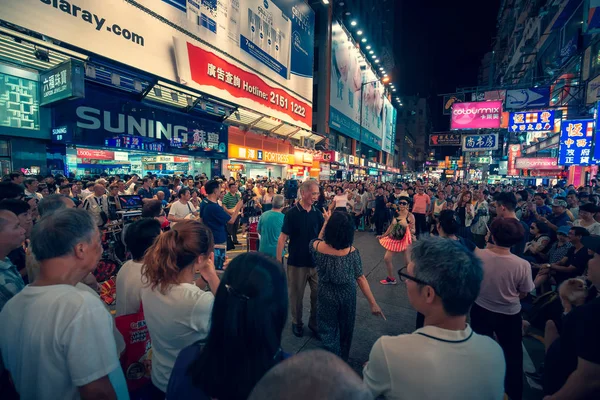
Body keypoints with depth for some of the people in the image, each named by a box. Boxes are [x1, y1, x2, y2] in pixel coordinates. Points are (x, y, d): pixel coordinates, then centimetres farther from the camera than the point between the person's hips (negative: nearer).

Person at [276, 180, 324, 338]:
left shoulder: (317, 213, 1)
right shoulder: (292, 213, -11)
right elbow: (283, 238, -11)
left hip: (316, 261, 4)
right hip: (297, 262, -3)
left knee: (318, 294, 12)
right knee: (296, 295, 13)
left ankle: (314, 322, 35)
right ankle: (297, 323, 36)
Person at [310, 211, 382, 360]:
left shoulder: (316, 247, -21)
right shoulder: (352, 252, -22)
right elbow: (360, 278, -17)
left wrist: (326, 221, 8)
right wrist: (373, 303, -8)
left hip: (327, 296, -1)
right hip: (347, 296, 1)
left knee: (328, 331, 17)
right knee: (345, 329, 25)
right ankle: (343, 361, 48)